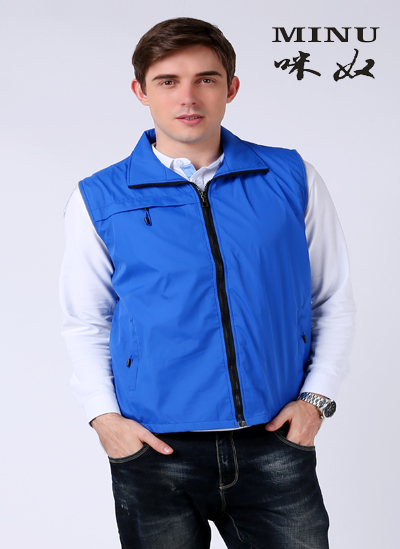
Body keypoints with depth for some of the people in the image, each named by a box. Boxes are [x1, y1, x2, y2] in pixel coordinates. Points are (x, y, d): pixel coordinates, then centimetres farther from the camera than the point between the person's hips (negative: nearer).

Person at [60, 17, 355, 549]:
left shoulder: (291, 178, 3)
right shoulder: (100, 200, 1)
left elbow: (333, 299, 9)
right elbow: (85, 322, 9)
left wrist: (317, 396, 0)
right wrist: (104, 415, -2)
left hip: (276, 446, 1)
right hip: (155, 449, 0)